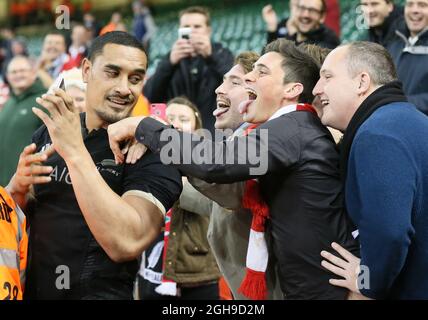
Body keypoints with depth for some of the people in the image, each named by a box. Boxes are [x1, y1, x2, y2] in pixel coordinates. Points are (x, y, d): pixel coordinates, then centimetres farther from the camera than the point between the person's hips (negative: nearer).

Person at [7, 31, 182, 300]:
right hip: (30, 289, 5)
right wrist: (18, 187, -12)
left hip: (100, 292, -4)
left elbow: (126, 244, -27)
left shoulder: (153, 149, -13)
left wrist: (75, 151, -29)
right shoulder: (48, 132, 2)